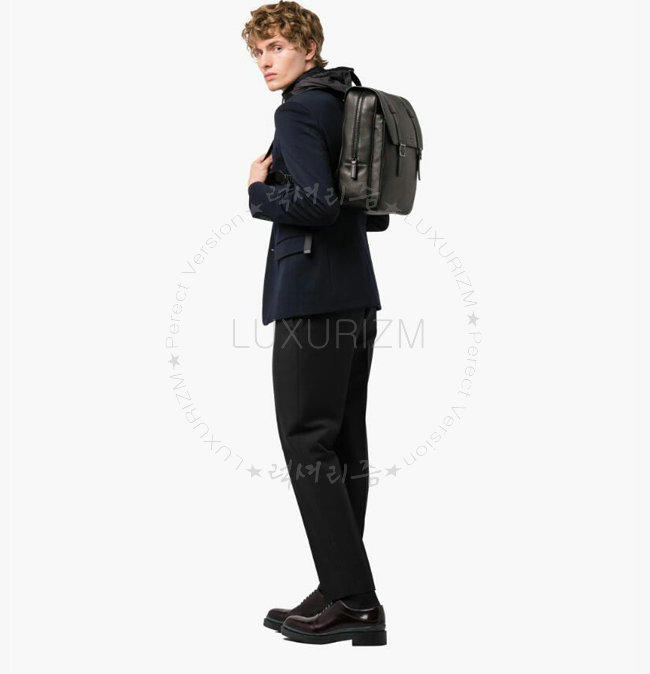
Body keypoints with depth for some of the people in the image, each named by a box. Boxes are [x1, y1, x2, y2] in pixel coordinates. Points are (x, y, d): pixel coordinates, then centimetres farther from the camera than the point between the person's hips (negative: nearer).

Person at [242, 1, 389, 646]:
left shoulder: (297, 111, -10)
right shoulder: (353, 107, 18)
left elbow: (317, 202, -23)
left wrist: (259, 190, -7)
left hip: (312, 296, -9)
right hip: (356, 295, 9)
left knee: (307, 442, -6)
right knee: (344, 444, 10)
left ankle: (353, 601, -6)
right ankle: (345, 594, 17)